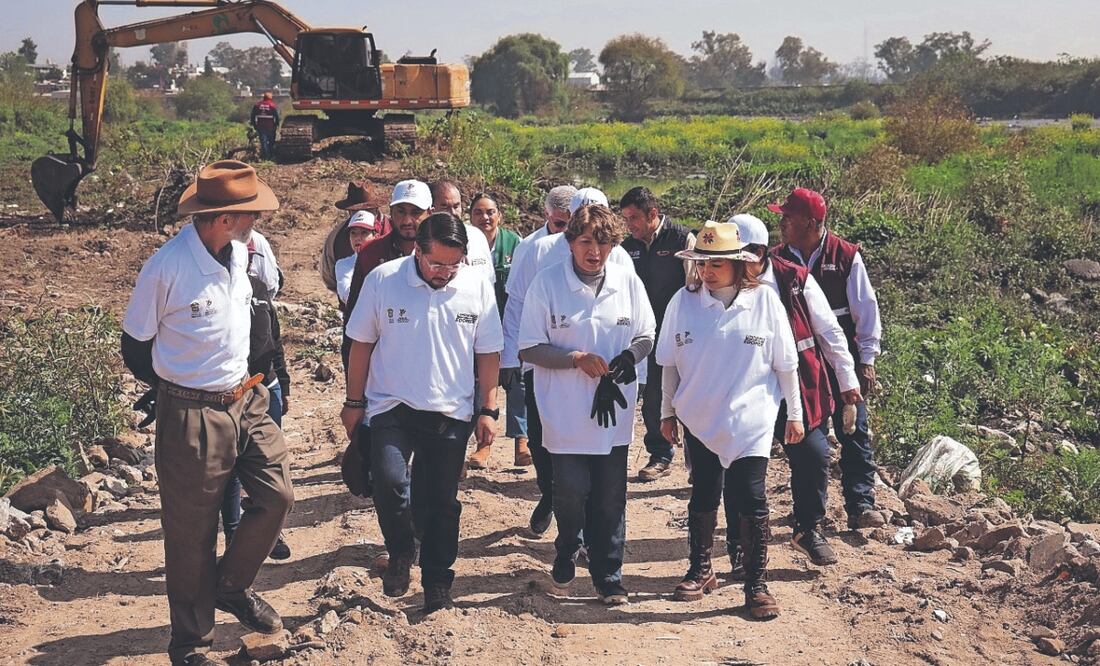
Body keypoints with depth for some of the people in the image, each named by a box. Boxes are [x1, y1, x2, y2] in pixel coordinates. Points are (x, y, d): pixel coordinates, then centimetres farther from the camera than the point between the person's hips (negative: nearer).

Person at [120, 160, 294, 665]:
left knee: (277, 494, 3)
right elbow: (135, 347, -8)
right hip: (193, 414, -6)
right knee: (192, 534, 6)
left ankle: (233, 585, 29)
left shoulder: (238, 254, 1)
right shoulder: (167, 267, -21)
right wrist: (178, 392, 2)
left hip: (245, 400, 6)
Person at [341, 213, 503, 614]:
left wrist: (489, 409, 3)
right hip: (392, 407, -1)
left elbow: (488, 352, 4)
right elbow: (362, 344, 2)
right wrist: (354, 402, 4)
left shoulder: (477, 287, -3)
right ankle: (400, 554, 9)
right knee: (389, 482, -20)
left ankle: (437, 586, 24)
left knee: (442, 502, 8)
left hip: (451, 412, 1)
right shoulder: (383, 280, -7)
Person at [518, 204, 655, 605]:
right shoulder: (547, 283, -6)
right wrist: (577, 358, -17)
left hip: (614, 410, 2)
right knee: (570, 492, -1)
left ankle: (607, 573, 23)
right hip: (565, 412, -2)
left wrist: (626, 360, -10)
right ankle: (566, 555, 28)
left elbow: (645, 336, 10)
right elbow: (529, 349, -5)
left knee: (610, 498, 7)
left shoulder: (628, 282, 2)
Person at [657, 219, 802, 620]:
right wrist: (668, 411, 7)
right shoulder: (683, 301, -4)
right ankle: (700, 571, 29)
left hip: (750, 421, -2)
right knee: (703, 497, 12)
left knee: (751, 500, -3)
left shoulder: (764, 301, -7)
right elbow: (669, 362, 5)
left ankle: (757, 584, 10)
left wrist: (795, 413, 3)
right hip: (699, 419, 2)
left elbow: (785, 364, 0)